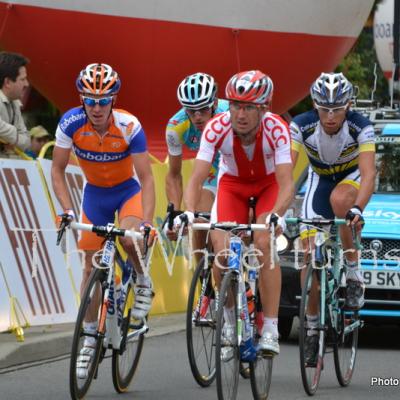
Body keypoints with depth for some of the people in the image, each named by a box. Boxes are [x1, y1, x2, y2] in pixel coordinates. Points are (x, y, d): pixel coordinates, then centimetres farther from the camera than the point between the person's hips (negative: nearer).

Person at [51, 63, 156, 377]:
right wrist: (67, 212, -25)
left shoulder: (129, 127, -30)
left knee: (129, 237, -33)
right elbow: (58, 170, -14)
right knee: (91, 266, 1)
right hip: (95, 193, 3)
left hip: (128, 190, -3)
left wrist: (147, 222, -38)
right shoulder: (71, 123, -23)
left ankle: (143, 282, -1)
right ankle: (90, 336, 14)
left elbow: (146, 178, -26)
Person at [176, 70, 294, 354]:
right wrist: (188, 213, -50)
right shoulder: (217, 128, -30)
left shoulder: (276, 129, -33)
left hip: (269, 184, -1)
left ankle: (270, 329, -19)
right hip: (232, 184, 2)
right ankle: (230, 318, 5)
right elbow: (197, 178, -32)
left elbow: (286, 183, -39)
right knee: (222, 249, -19)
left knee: (264, 244, -25)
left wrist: (276, 215, -58)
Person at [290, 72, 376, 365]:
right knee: (309, 253, -10)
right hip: (320, 179, 2)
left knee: (339, 199, -38)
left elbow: (369, 175, -40)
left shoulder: (361, 127, -31)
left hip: (352, 178, -2)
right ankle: (313, 328, 4)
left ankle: (354, 273, -21)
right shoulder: (302, 126, -27)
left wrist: (357, 209, -58)